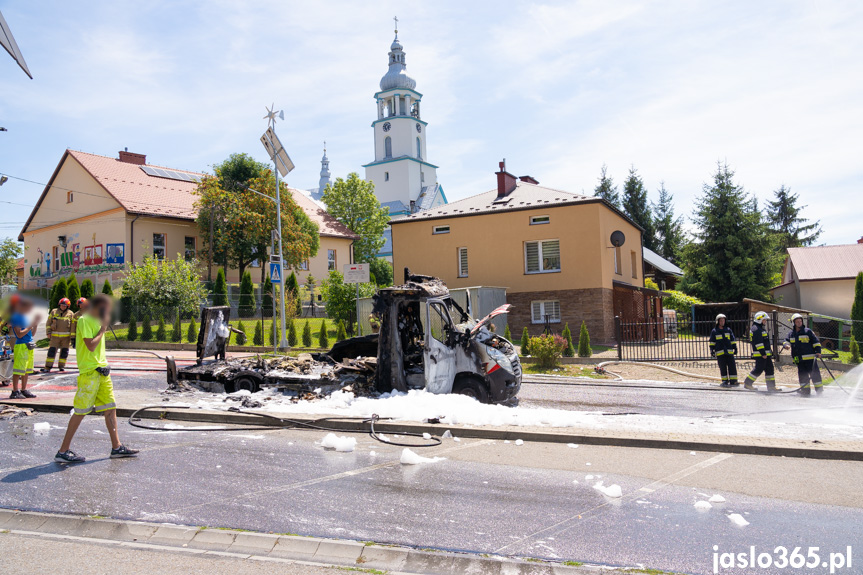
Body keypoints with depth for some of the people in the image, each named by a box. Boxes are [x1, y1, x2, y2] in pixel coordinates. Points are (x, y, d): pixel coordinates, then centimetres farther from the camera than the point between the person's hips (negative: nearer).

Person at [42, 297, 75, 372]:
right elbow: (48, 323, 10)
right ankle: (48, 367, -5)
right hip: (55, 335, 0)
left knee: (64, 351, 3)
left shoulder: (70, 313, 7)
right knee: (52, 350, -5)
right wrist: (48, 332, 1)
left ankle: (61, 366, 13)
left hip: (66, 336, 0)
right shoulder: (54, 311, 8)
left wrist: (72, 335, 0)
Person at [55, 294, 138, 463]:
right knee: (80, 412, -4)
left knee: (111, 408, 9)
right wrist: (103, 329, -11)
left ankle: (116, 447, 15)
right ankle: (63, 451, 6)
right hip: (89, 372, -9)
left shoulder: (97, 321, 16)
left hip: (102, 370, 9)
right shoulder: (84, 320, -12)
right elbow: (91, 346, -21)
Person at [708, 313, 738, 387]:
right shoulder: (714, 331, 5)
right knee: (723, 368, 0)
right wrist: (712, 350, 0)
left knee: (732, 366, -2)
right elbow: (712, 342, 6)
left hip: (729, 352, 2)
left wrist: (735, 348, 10)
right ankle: (725, 382, 7)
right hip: (720, 353, -2)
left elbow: (733, 340, 15)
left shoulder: (728, 330, 12)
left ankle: (733, 381, 2)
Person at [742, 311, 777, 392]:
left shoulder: (761, 328, 21)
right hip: (760, 355, -10)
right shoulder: (756, 329, -14)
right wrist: (763, 353, -22)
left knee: (769, 369, 8)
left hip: (766, 354, 10)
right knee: (759, 369, -9)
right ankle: (747, 383, -1)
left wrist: (770, 352, 25)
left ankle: (771, 386, 12)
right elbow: (758, 343, -20)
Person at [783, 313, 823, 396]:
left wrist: (818, 352, -8)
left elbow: (816, 342, 2)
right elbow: (786, 341, 9)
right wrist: (786, 345, -15)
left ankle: (819, 389, 6)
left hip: (810, 358, -4)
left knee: (814, 373, -3)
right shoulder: (791, 334, 12)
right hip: (799, 359, 4)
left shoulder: (808, 331, 1)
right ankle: (806, 390, 12)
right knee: (802, 375, 6)